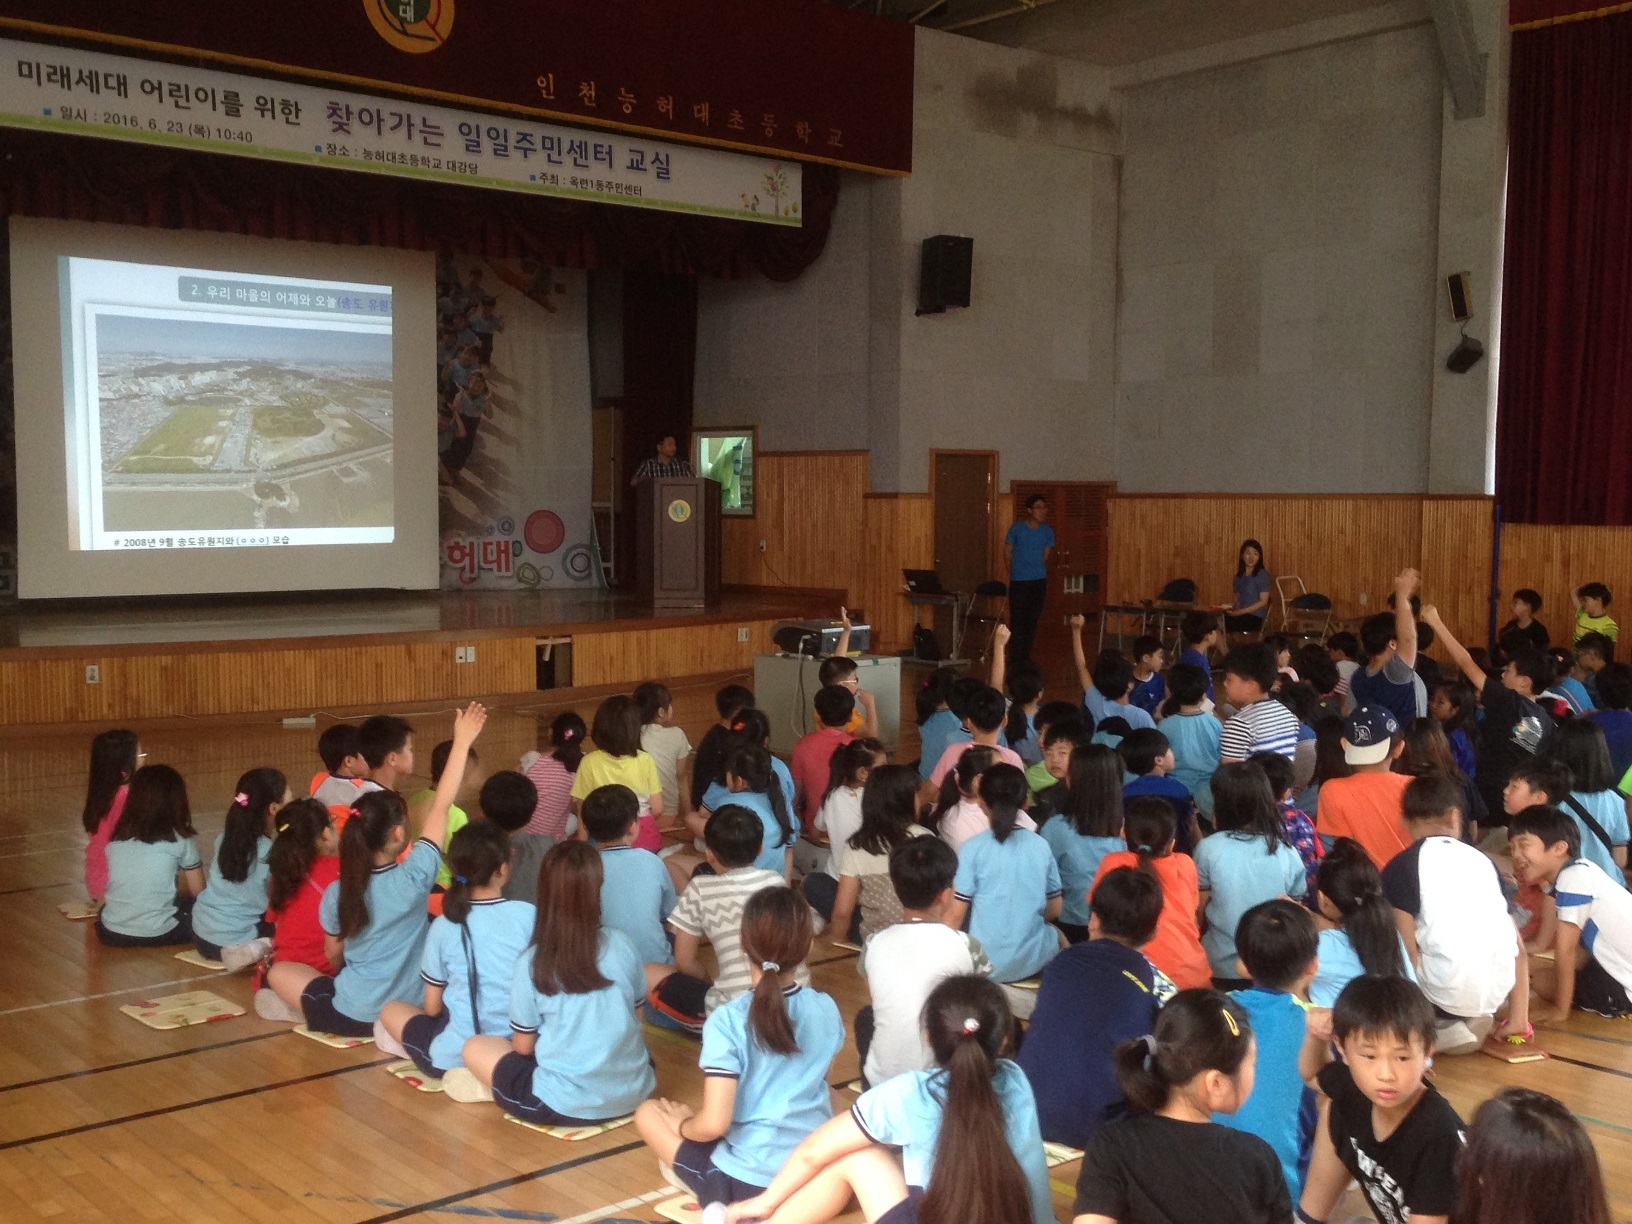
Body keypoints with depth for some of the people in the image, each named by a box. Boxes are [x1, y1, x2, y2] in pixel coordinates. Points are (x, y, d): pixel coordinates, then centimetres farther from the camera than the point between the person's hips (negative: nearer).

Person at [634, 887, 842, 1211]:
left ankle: (732, 1208, -1)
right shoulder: (826, 1009, -3)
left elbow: (713, 1124, -21)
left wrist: (683, 1126, 1)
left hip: (745, 1182, -6)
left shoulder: (727, 1020, -18)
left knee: (648, 1113, 15)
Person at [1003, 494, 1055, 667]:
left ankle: (1026, 657, 15)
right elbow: (1007, 552, 4)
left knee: (1033, 620, 6)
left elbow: (1046, 555, 13)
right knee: (1017, 620, -4)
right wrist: (1014, 573, 8)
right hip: (1019, 581, -3)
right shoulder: (1017, 529, -5)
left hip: (1039, 581, 3)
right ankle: (1015, 659, 1)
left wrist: (1038, 571, 12)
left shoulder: (1047, 531, 3)